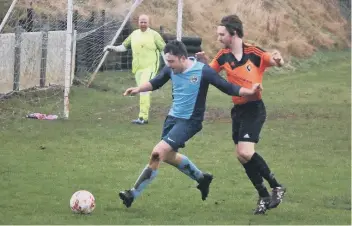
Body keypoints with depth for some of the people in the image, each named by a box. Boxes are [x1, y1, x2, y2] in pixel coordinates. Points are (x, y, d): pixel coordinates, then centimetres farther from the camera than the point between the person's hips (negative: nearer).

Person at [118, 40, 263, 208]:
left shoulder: (203, 71, -21)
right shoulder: (170, 69, -5)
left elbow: (228, 88, -15)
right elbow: (155, 83, 12)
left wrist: (250, 91, -27)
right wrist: (138, 89, -5)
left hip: (189, 121, -7)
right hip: (173, 117, 7)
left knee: (158, 153, -18)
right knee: (168, 156, 21)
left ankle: (133, 194, -11)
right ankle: (201, 178, 44)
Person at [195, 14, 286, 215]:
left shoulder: (254, 53, -13)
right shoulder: (223, 56, 3)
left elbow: (277, 62, -8)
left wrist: (277, 59, -32)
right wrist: (204, 62, -10)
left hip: (254, 109, -7)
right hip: (238, 110, 7)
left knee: (245, 152, -20)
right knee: (242, 156, 5)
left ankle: (277, 187, -4)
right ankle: (264, 197, 18)